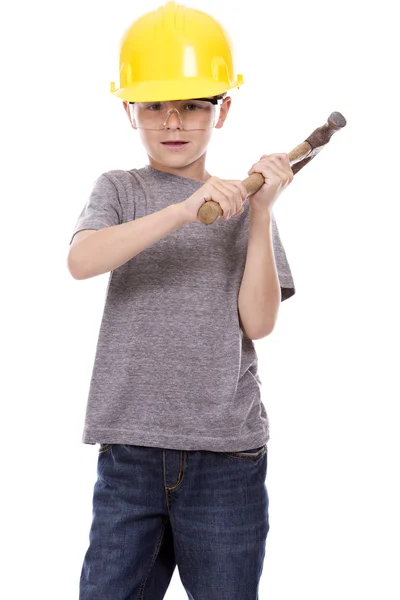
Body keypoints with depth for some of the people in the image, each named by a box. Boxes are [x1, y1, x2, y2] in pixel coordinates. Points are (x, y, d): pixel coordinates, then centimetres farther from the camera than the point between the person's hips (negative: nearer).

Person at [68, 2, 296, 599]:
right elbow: (80, 261, -17)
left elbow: (258, 323, -3)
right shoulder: (119, 190, 5)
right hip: (130, 446, 0)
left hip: (227, 456, 1)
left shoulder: (244, 203, 7)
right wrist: (182, 212, -27)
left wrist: (260, 212, -10)